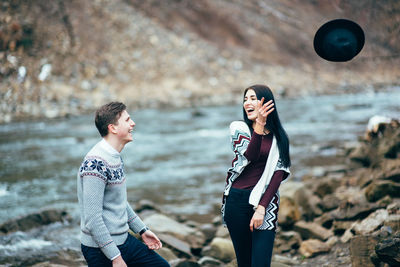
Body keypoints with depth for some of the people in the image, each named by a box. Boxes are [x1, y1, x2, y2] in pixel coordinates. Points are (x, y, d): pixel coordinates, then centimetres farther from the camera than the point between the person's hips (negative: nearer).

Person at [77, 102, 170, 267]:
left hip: (123, 240, 9)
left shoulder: (116, 158, 9)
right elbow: (92, 219, -25)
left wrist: (142, 230, 19)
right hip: (101, 250, -9)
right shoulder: (96, 164, -22)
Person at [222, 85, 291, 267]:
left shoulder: (279, 138, 7)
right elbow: (249, 156, -13)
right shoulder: (238, 128, 6)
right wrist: (260, 124, -26)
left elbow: (278, 175, -2)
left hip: (265, 202, -1)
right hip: (237, 199, 1)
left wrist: (261, 208, -13)